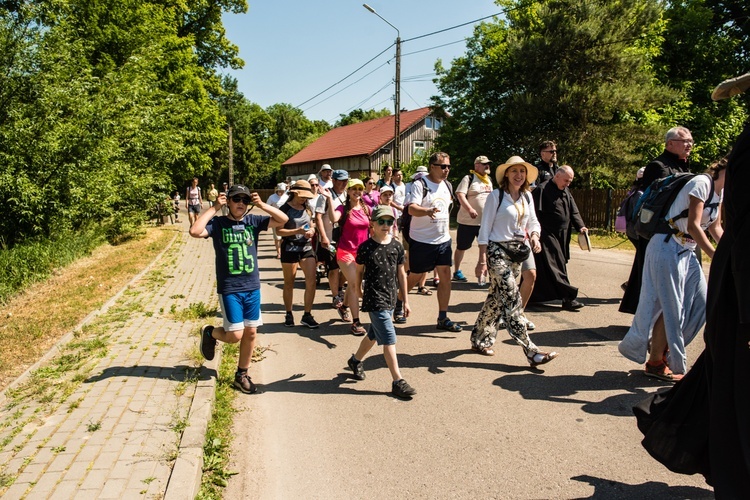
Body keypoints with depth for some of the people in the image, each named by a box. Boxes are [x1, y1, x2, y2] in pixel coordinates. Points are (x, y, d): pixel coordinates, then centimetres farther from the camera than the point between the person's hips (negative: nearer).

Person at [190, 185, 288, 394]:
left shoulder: (253, 221, 3)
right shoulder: (218, 223, -6)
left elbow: (283, 219, -3)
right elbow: (195, 231, -23)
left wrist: (262, 205, -11)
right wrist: (214, 208, -18)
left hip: (253, 288, 4)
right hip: (229, 289, -4)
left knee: (251, 333, 9)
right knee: (235, 335, -5)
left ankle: (241, 375, 26)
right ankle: (210, 332, 28)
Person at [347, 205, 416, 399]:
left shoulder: (397, 246, 3)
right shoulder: (366, 247, -9)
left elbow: (401, 274, 10)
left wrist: (405, 300, 12)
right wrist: (358, 292, 6)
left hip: (390, 299, 6)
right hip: (374, 300, -6)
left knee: (373, 335, 20)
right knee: (389, 339, -9)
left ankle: (356, 360, 44)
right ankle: (398, 381, -4)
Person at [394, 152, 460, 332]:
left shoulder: (447, 185, 9)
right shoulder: (420, 184, -13)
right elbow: (411, 208, -26)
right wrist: (427, 211, -44)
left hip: (443, 239, 6)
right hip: (421, 240, -6)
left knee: (445, 275, -1)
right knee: (415, 276, 6)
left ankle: (443, 318, 6)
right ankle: (398, 304, 32)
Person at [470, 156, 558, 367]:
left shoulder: (527, 197, 9)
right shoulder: (496, 196, -8)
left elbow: (533, 222, 17)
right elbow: (485, 229, -8)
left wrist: (534, 236, -7)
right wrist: (482, 260, -12)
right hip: (498, 252, -7)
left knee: (497, 298, 14)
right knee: (512, 299, -10)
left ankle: (480, 340, 29)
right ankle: (531, 352, -9)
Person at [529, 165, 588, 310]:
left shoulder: (566, 191, 14)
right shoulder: (542, 190, -12)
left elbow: (573, 211, 13)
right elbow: (534, 213, -16)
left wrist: (580, 226, -3)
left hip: (561, 237, 9)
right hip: (547, 237, -9)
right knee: (554, 266, -8)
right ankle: (568, 298, -6)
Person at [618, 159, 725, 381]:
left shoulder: (720, 193, 13)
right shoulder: (702, 183, -15)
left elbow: (715, 228, 21)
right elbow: (693, 225, -22)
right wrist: (717, 257, -24)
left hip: (687, 252, 9)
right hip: (668, 247, -9)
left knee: (700, 303, 6)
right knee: (670, 307, -6)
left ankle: (665, 350, 20)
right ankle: (656, 363, 7)